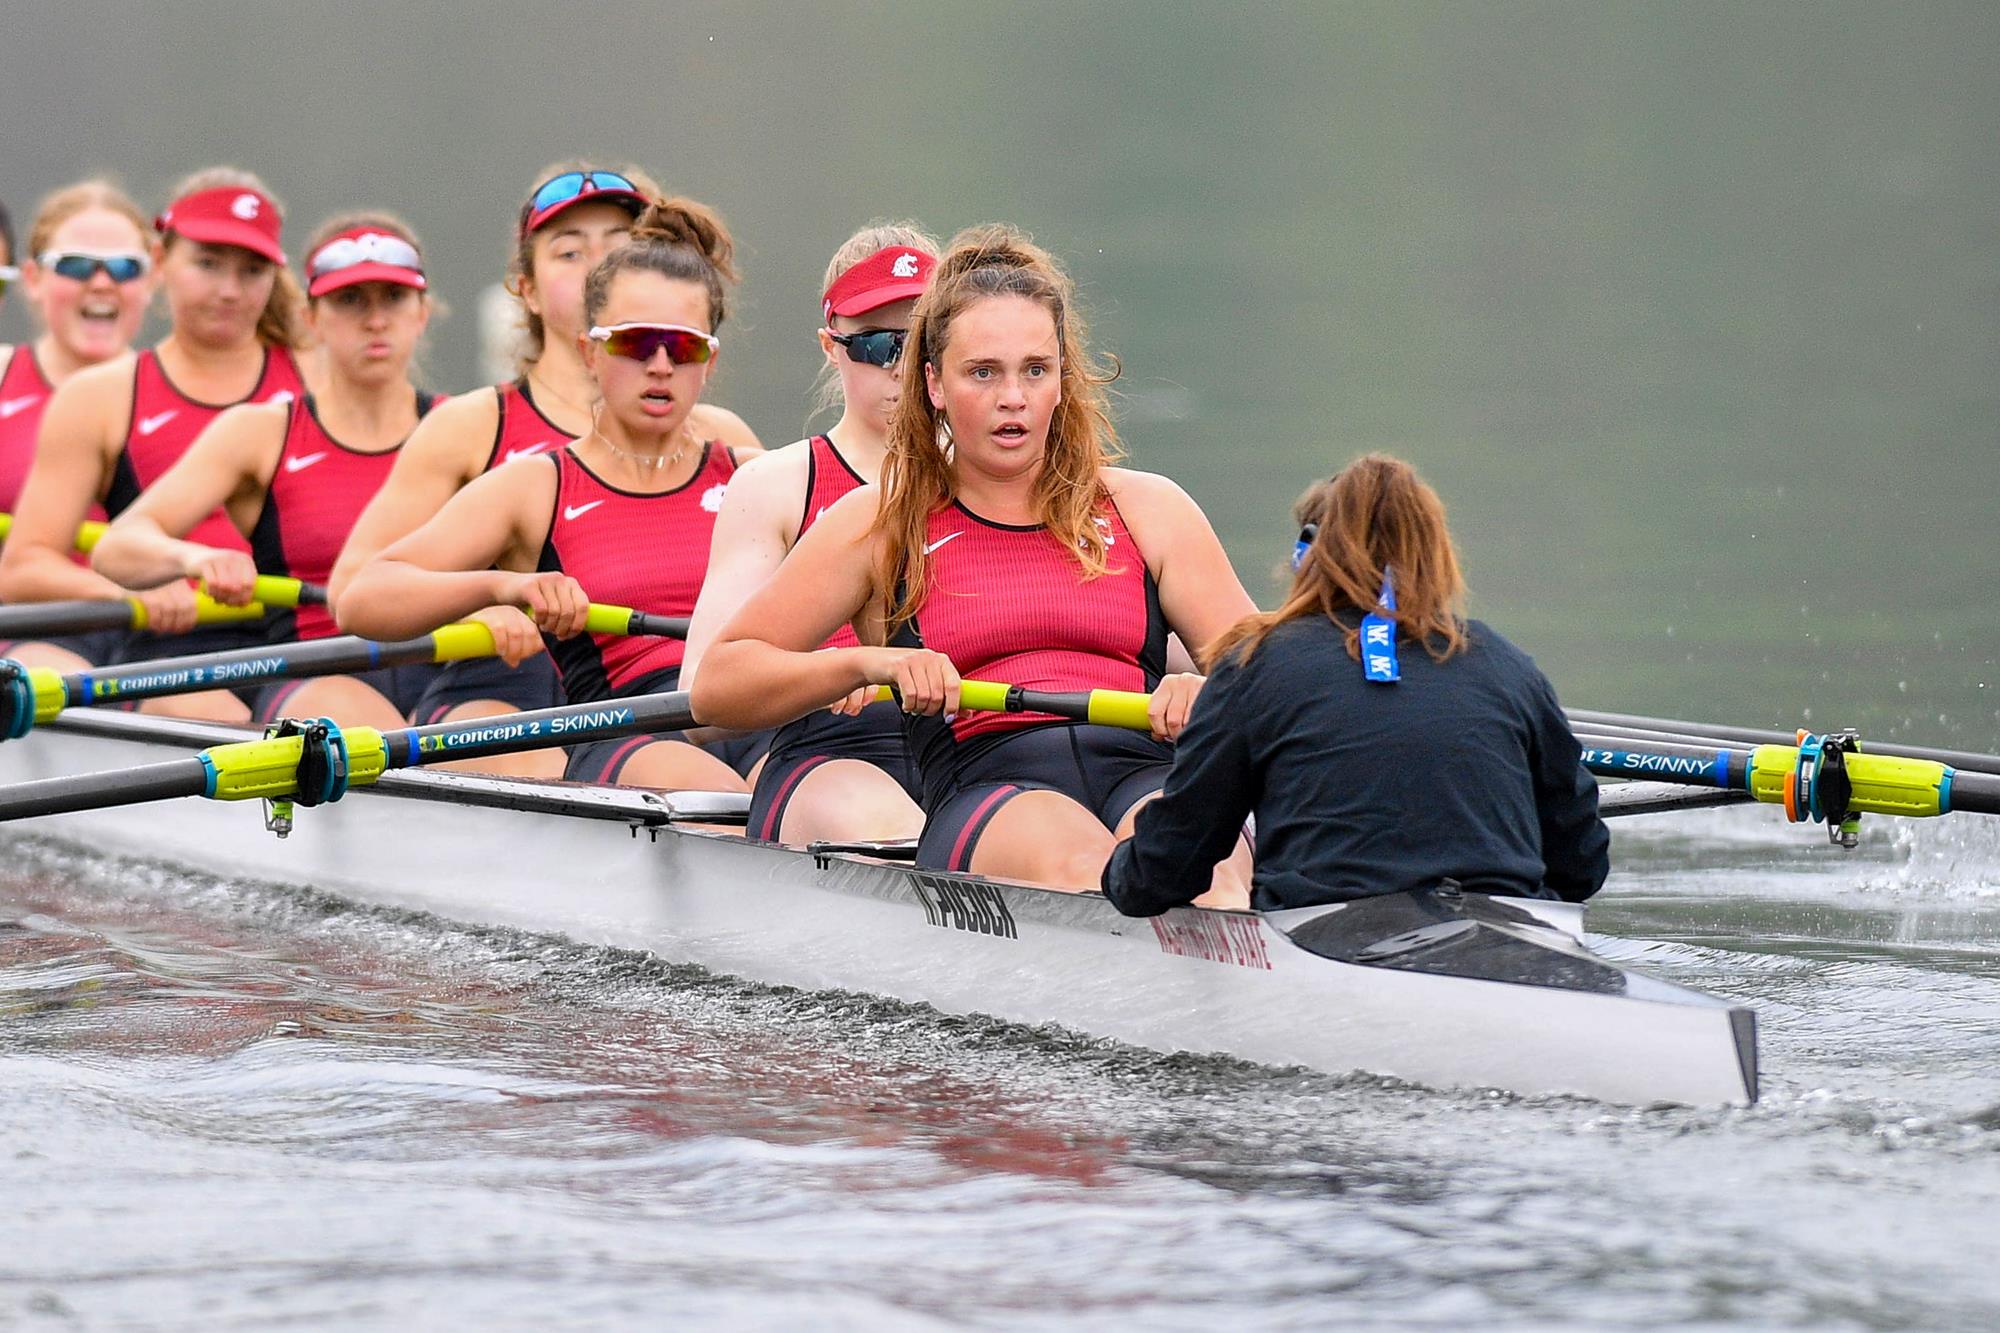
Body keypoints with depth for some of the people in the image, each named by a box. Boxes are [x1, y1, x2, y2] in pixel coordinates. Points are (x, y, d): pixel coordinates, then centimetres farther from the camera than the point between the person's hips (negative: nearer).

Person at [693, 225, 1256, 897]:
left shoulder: (1145, 508, 21)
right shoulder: (881, 523, 17)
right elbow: (717, 686, 13)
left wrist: (1207, 690, -9)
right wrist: (868, 663, -5)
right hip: (983, 796, -1)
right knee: (1076, 863, -39)